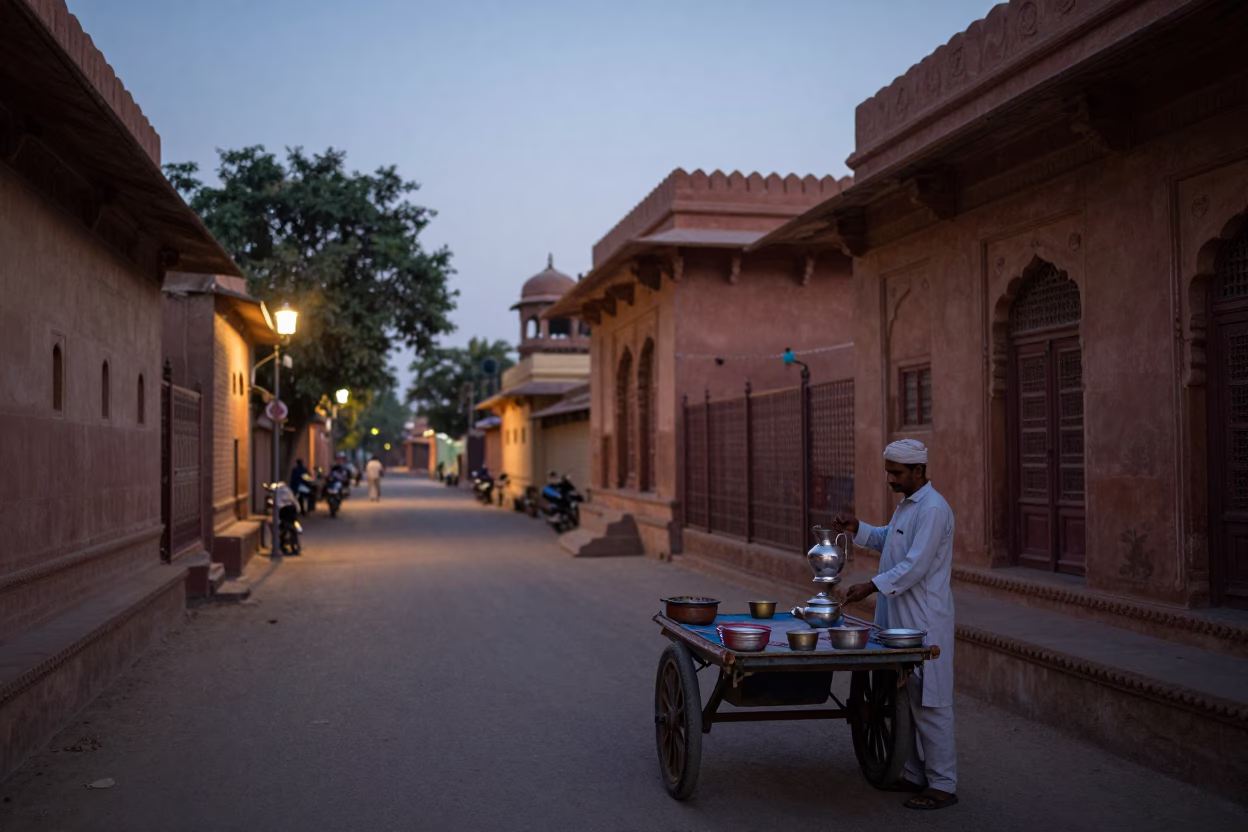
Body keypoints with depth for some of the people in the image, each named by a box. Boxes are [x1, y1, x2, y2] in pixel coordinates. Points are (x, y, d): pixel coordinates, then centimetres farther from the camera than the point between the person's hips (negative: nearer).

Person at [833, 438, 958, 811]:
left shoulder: (932, 509, -18)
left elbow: (915, 565, -24)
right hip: (901, 618, 10)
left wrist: (872, 587, -26)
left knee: (929, 702, -4)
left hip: (924, 622, -10)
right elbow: (887, 540, 26)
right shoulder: (907, 504, 14)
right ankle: (916, 774, 25)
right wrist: (857, 529, 10)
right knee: (907, 698, 15)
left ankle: (943, 785, 4)